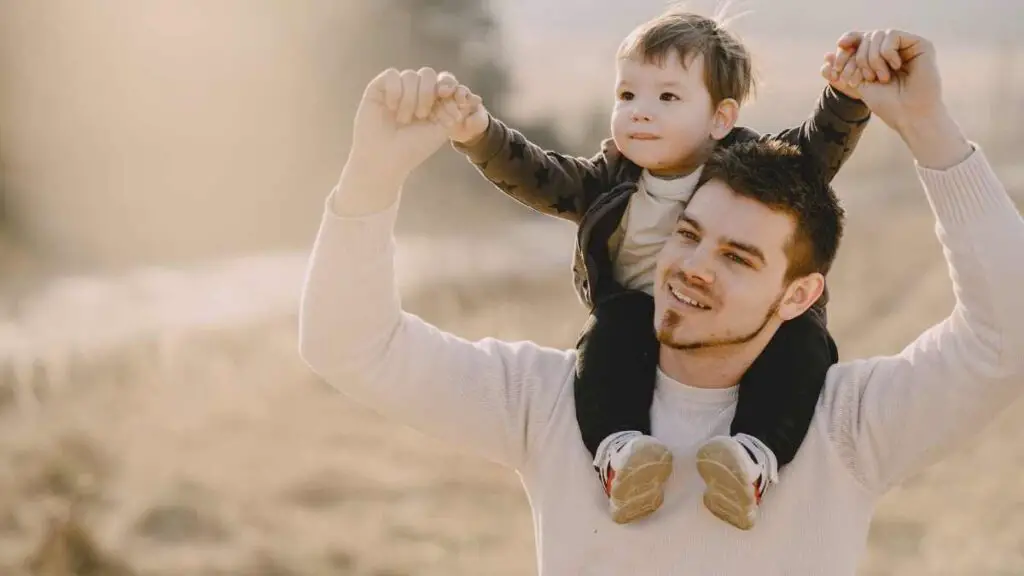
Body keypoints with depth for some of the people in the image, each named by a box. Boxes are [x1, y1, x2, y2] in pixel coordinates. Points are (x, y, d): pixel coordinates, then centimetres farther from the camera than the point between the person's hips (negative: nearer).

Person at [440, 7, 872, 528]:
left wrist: (848, 93, -34)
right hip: (641, 349, 1)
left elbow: (824, 143, -13)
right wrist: (477, 131, -20)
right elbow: (530, 173, -1)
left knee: (800, 335, -28)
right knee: (614, 319, -27)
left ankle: (756, 458, -43)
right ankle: (616, 449, -40)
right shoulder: (609, 181, 7)